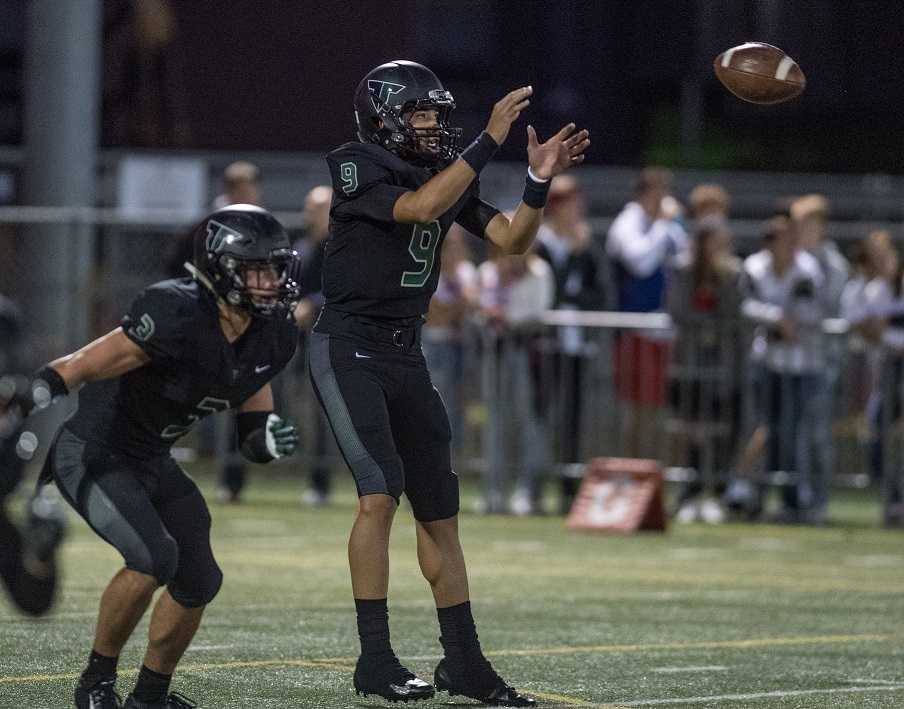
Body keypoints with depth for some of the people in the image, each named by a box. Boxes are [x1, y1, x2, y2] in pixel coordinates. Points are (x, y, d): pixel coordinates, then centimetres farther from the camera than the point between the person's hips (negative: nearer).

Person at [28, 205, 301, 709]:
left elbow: (250, 435, 5)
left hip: (152, 462, 8)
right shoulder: (177, 318, -29)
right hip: (92, 455, -8)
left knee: (198, 581, 5)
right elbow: (82, 366, -28)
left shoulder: (270, 337, -4)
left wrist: (269, 439, -17)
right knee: (154, 557, -24)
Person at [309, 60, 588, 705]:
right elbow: (419, 208, -30)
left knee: (440, 506, 8)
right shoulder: (358, 169, -12)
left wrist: (540, 180, -13)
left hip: (406, 355, 7)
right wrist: (489, 141, -31)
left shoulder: (448, 173, 7)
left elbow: (513, 240, 3)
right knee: (381, 491, -19)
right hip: (349, 348, -7)